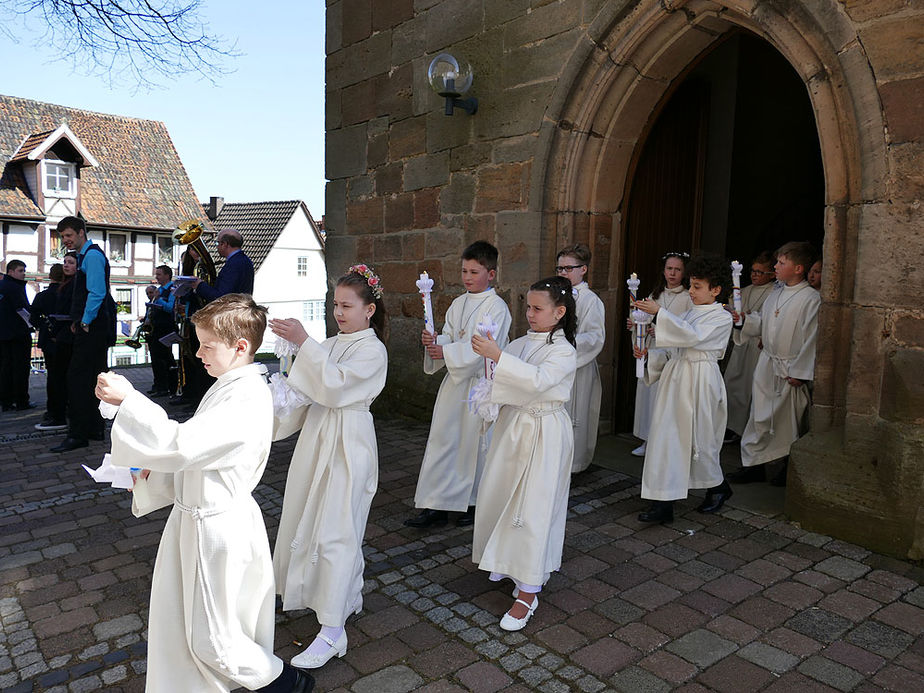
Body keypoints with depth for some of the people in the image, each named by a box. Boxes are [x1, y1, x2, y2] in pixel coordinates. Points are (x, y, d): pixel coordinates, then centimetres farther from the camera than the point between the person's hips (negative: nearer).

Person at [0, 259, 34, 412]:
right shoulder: (15, 287, -13)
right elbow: (22, 309, -16)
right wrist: (31, 324, -4)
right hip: (19, 333, -8)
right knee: (21, 367, -2)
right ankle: (21, 401, 0)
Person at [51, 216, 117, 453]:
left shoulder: (92, 255, -11)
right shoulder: (86, 255, 20)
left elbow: (96, 293, -20)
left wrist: (86, 322, -15)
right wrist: (79, 320, 16)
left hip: (92, 327, -10)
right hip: (92, 326, 10)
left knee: (77, 377, -10)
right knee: (91, 377, 13)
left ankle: (78, 435, -7)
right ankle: (94, 428, 21)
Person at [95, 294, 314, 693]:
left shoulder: (248, 399, -26)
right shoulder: (230, 387, 7)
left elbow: (182, 444, -33)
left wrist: (128, 399, -30)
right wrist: (155, 471, 5)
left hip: (219, 528, -10)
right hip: (197, 516, 10)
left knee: (211, 638, 7)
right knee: (181, 624, 24)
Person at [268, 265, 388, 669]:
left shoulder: (372, 351, -10)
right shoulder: (329, 345, 11)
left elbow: (333, 385, -24)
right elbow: (310, 392, 12)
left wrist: (302, 342, -26)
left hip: (347, 442, -8)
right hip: (317, 436, 8)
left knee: (335, 530, -7)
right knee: (310, 518, 15)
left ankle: (332, 632, 0)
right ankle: (347, 595, 34)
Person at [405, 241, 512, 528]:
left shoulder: (496, 306, -10)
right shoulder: (458, 304, 12)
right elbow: (449, 337, 10)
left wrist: (446, 352, -21)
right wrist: (433, 342, -12)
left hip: (481, 383, -6)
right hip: (455, 380, 6)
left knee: (475, 442, 4)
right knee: (442, 438, 5)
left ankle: (476, 504, 23)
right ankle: (436, 505, 13)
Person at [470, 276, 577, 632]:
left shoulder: (564, 352, -12)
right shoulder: (519, 344, 7)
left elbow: (538, 379, -31)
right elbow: (501, 383, 11)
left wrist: (497, 354, -38)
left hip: (544, 432, -7)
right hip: (512, 425, 7)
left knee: (533, 506, -5)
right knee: (498, 494, 13)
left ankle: (527, 592, 5)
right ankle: (507, 559, 39)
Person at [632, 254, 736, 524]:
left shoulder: (722, 317, -6)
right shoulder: (690, 313, 16)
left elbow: (693, 336, -22)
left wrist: (659, 312, -25)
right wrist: (649, 353, -1)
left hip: (700, 381, -6)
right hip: (675, 376, 6)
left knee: (699, 439, 5)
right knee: (666, 436, -1)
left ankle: (718, 487, 34)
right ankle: (663, 504, 2)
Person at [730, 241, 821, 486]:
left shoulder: (811, 298, -13)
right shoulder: (775, 293, 10)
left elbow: (811, 337, -15)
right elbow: (761, 322, 17)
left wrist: (799, 372, -16)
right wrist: (743, 319, -3)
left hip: (790, 369, -6)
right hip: (766, 363, 6)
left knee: (789, 420, 7)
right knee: (760, 415, 9)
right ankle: (754, 464, 18)